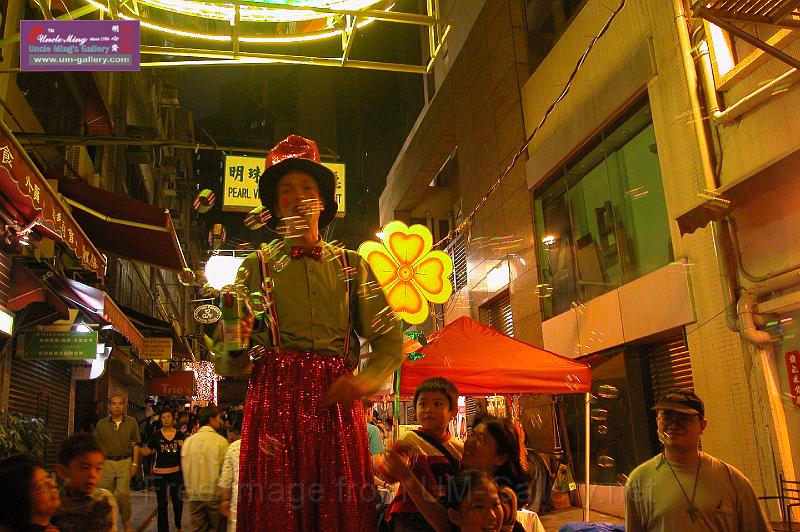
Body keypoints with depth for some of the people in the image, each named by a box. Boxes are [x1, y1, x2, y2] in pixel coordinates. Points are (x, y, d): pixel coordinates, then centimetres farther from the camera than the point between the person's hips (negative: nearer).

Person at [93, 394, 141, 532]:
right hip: (106, 462, 2)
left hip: (125, 462, -2)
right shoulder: (102, 423, 6)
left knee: (122, 493, -8)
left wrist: (135, 463, -1)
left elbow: (136, 444, 4)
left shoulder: (131, 422, 4)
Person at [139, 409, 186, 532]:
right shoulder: (156, 435, 0)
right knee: (162, 503, 4)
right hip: (160, 473, -1)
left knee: (178, 500, 2)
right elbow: (147, 451, 0)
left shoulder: (180, 434, 4)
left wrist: (183, 446, -11)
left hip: (176, 472, 1)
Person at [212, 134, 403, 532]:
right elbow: (226, 364, 8)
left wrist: (368, 379, -10)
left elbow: (390, 338, 9)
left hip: (336, 403, 1)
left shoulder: (351, 265, 15)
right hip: (275, 399, -1)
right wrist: (233, 346, -16)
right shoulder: (257, 265, 12)